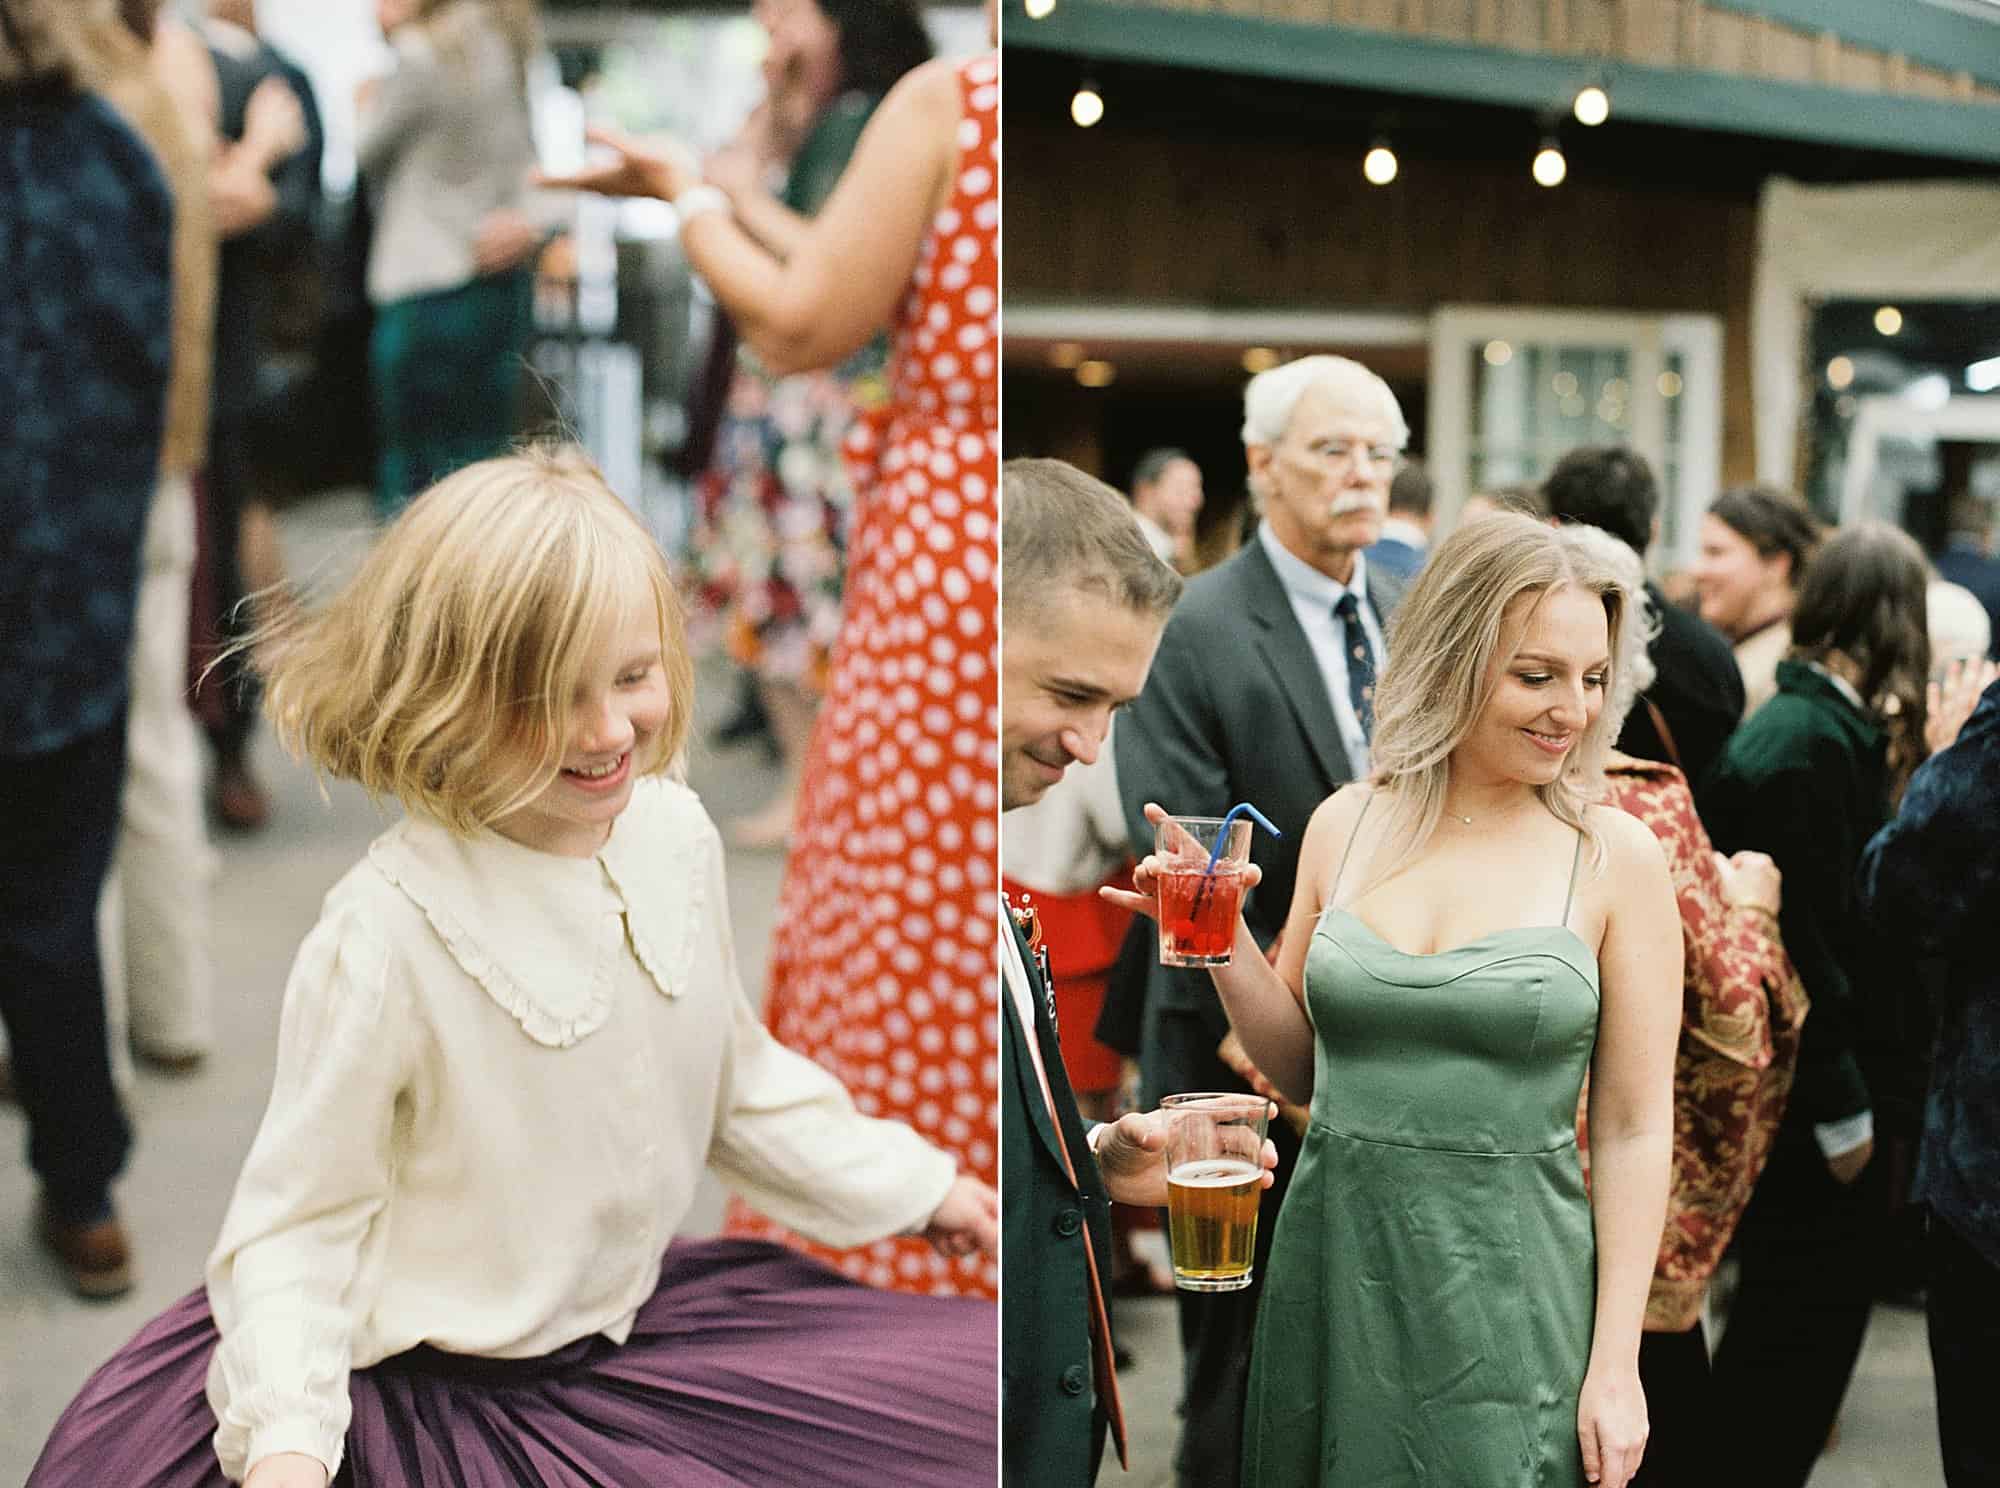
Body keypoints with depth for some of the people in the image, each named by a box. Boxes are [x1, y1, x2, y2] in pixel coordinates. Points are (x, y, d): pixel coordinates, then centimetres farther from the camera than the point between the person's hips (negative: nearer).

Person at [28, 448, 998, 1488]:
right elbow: (298, 1216, -18)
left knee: (970, 1386, 5)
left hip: (630, 1314, 6)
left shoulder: (677, 835, -5)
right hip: (430, 1388, -6)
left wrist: (911, 1185, 20)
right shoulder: (385, 937, -26)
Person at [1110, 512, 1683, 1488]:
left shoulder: (1615, 858, -5)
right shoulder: (1347, 826, 2)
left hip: (1507, 1288, -3)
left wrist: (1616, 1364, -7)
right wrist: (1220, 934, -4)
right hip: (1333, 1261, 3)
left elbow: (1634, 1129, -3)